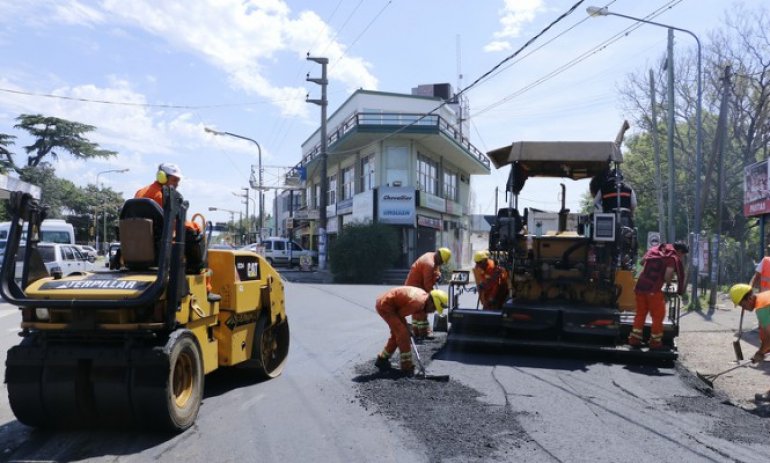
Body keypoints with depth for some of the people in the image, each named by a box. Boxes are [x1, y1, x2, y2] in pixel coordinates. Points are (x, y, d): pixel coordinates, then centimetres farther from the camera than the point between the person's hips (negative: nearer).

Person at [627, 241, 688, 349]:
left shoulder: (654, 249, 15)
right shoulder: (674, 258, -3)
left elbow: (642, 262, 21)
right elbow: (668, 275, -15)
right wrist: (668, 283, 5)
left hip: (640, 286, 6)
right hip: (654, 289, -6)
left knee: (640, 313, 17)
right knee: (658, 316, 9)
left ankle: (635, 338, 19)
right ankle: (655, 341, 15)